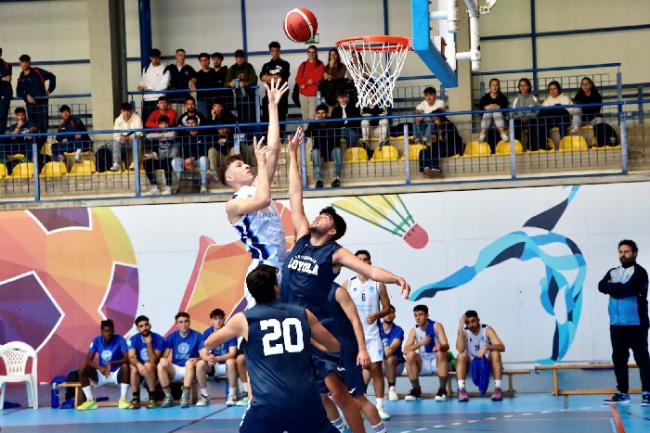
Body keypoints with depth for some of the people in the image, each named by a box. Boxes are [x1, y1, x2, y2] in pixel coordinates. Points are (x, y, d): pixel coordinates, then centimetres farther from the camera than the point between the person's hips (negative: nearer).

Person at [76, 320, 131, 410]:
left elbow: (127, 359, -22)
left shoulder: (120, 340, -13)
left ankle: (123, 400, -29)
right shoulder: (97, 340, -5)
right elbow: (88, 360, -8)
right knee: (82, 369, -20)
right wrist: (100, 367, -27)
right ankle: (90, 401, -18)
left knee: (125, 366, -34)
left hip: (117, 373, -3)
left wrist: (111, 363, -36)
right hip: (101, 374, 3)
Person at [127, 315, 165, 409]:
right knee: (134, 368, -32)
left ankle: (152, 398, -25)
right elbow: (131, 357, -21)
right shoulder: (133, 339, -6)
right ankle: (135, 398, -21)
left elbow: (153, 361, -21)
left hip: (154, 370, -2)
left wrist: (149, 344, -30)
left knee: (148, 365, -35)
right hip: (140, 369, 2)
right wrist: (138, 364, -43)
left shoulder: (159, 339, -14)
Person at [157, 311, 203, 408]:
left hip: (189, 369, -3)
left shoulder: (197, 336, -3)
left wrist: (197, 359, -30)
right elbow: (165, 355, 0)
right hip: (175, 369, 3)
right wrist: (163, 359, -25)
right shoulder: (172, 337, 5)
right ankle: (168, 397, -20)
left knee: (189, 363, -36)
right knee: (160, 365, -25)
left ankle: (185, 397, -35)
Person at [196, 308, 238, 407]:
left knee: (231, 362, -36)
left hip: (226, 364, -3)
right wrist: (209, 358, -39)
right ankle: (204, 396, -13)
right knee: (200, 364, -26)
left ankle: (232, 396, -25)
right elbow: (203, 354, -13)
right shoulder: (207, 333, -7)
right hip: (213, 366, 3)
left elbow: (232, 353, -22)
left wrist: (216, 358, -39)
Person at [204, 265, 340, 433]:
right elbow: (335, 346, 25)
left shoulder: (243, 319, 7)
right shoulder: (303, 314, 10)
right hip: (305, 400, 1)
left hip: (268, 403, -1)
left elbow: (208, 344, 25)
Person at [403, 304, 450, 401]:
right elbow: (405, 350, -15)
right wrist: (421, 343, -31)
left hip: (438, 361, -2)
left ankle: (442, 389, -24)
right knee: (410, 355, -26)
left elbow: (446, 345, -19)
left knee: (441, 353, -34)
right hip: (423, 363, 2)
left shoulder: (436, 326, -8)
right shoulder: (414, 331, -3)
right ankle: (416, 389, -13)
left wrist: (440, 347, -44)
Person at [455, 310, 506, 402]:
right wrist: (460, 328, -32)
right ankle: (461, 389, -32)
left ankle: (498, 388, -30)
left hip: (487, 363, -1)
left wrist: (486, 347, -43)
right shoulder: (464, 332, -10)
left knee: (495, 353, -30)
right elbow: (460, 349, -29)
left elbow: (502, 347, -25)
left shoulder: (487, 330, -13)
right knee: (462, 355, -28)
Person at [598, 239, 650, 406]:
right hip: (616, 323, 6)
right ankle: (622, 392, 15)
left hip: (636, 323, -6)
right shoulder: (613, 272, 16)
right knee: (618, 358, 8)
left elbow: (627, 289, -18)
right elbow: (601, 286, -1)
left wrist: (612, 287, -3)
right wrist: (620, 288, -12)